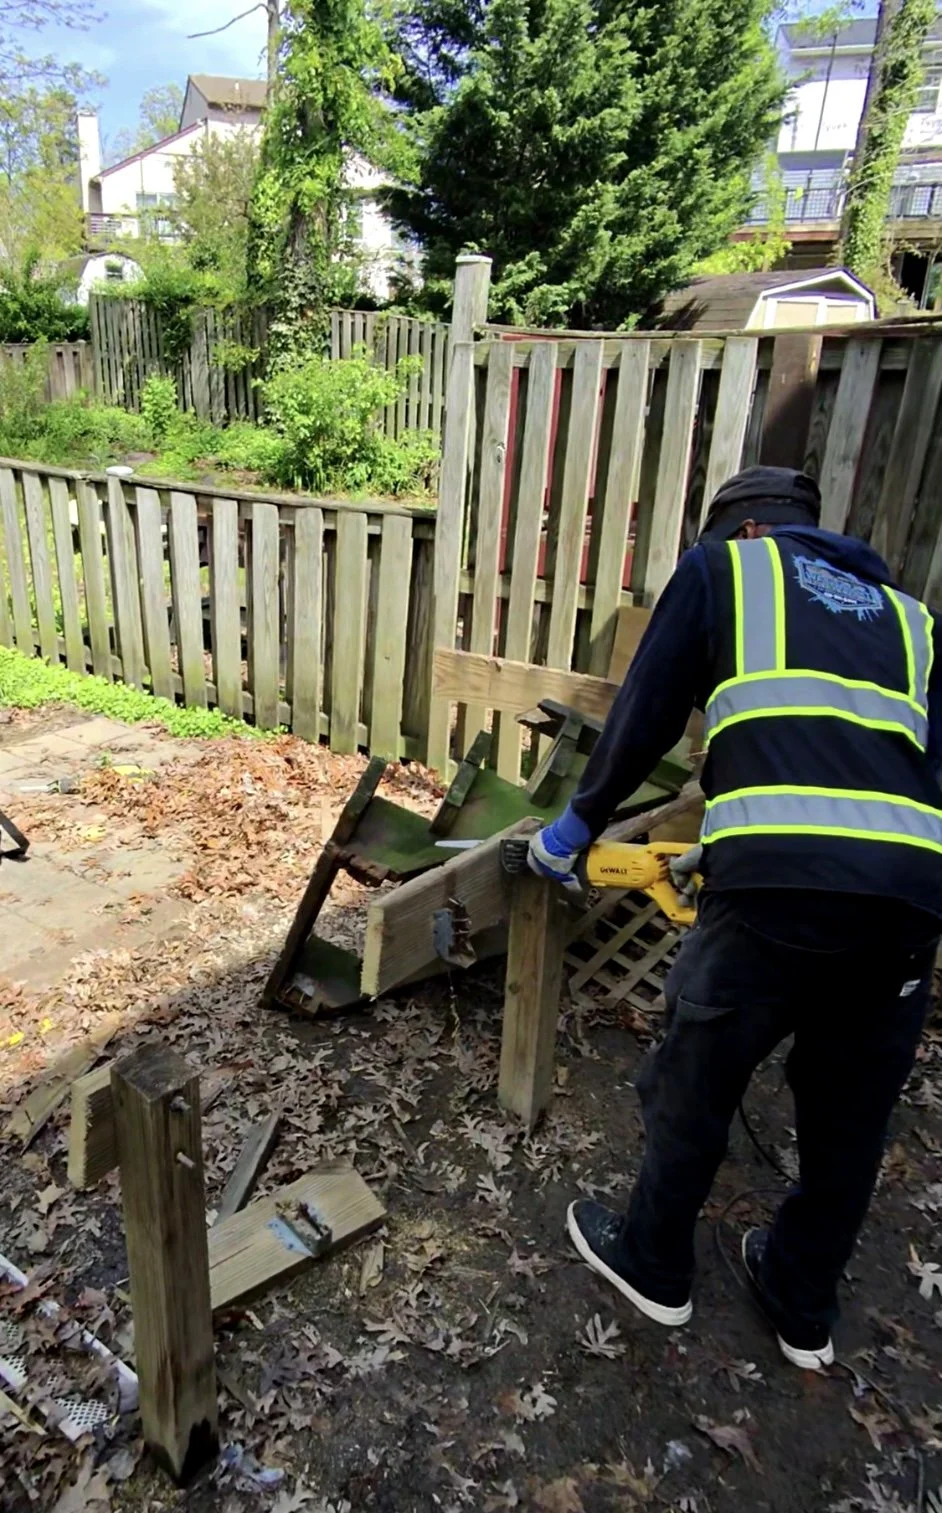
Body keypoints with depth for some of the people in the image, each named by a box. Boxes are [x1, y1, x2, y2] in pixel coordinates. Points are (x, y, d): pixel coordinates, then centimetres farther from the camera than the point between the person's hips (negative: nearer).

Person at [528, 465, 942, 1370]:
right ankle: (805, 1308, 44)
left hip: (784, 876, -5)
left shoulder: (723, 564, 17)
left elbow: (645, 716, 11)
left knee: (696, 1081, 17)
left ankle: (654, 1265, 39)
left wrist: (577, 827, 24)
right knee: (850, 1111, 23)